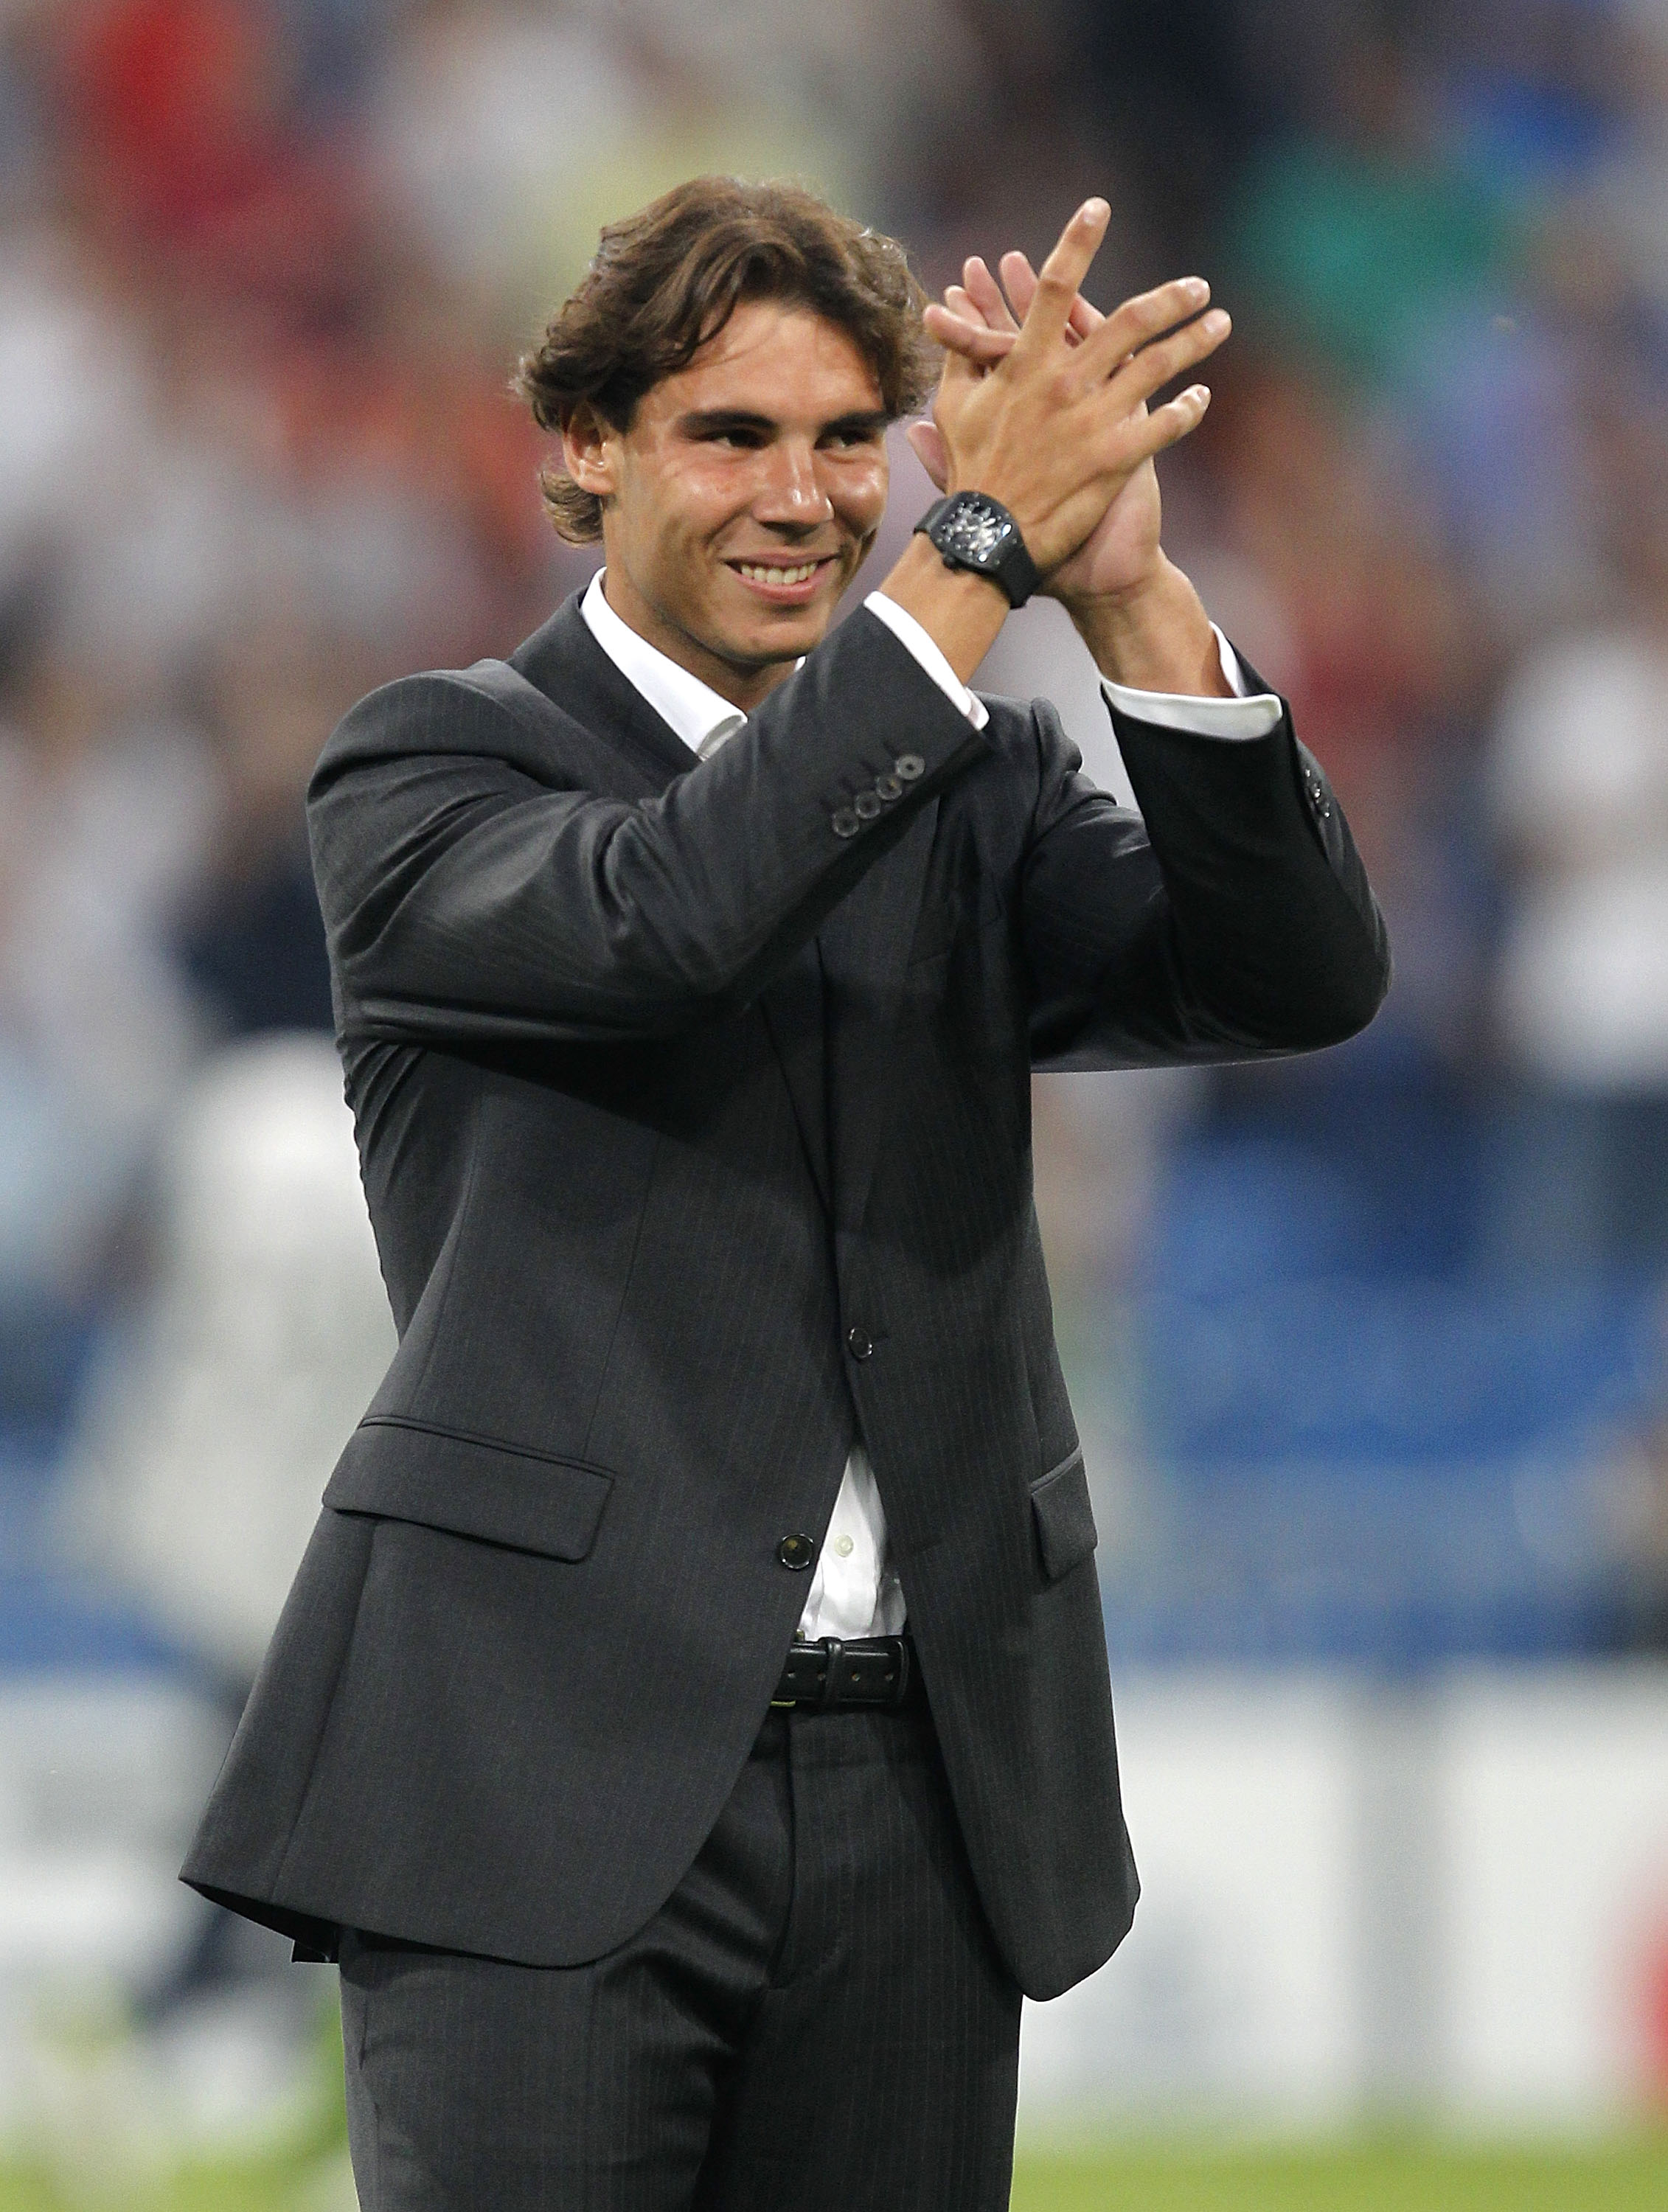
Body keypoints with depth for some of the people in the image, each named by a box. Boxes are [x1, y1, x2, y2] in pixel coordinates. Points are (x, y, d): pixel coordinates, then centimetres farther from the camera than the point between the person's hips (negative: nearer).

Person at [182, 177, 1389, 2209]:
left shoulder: (978, 782, 14)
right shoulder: (431, 768, 2)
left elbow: (1300, 978, -2)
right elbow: (648, 917, -20)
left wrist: (1130, 591, -17)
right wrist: (985, 549, -22)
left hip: (925, 1790, 4)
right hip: (550, 1788, -4)